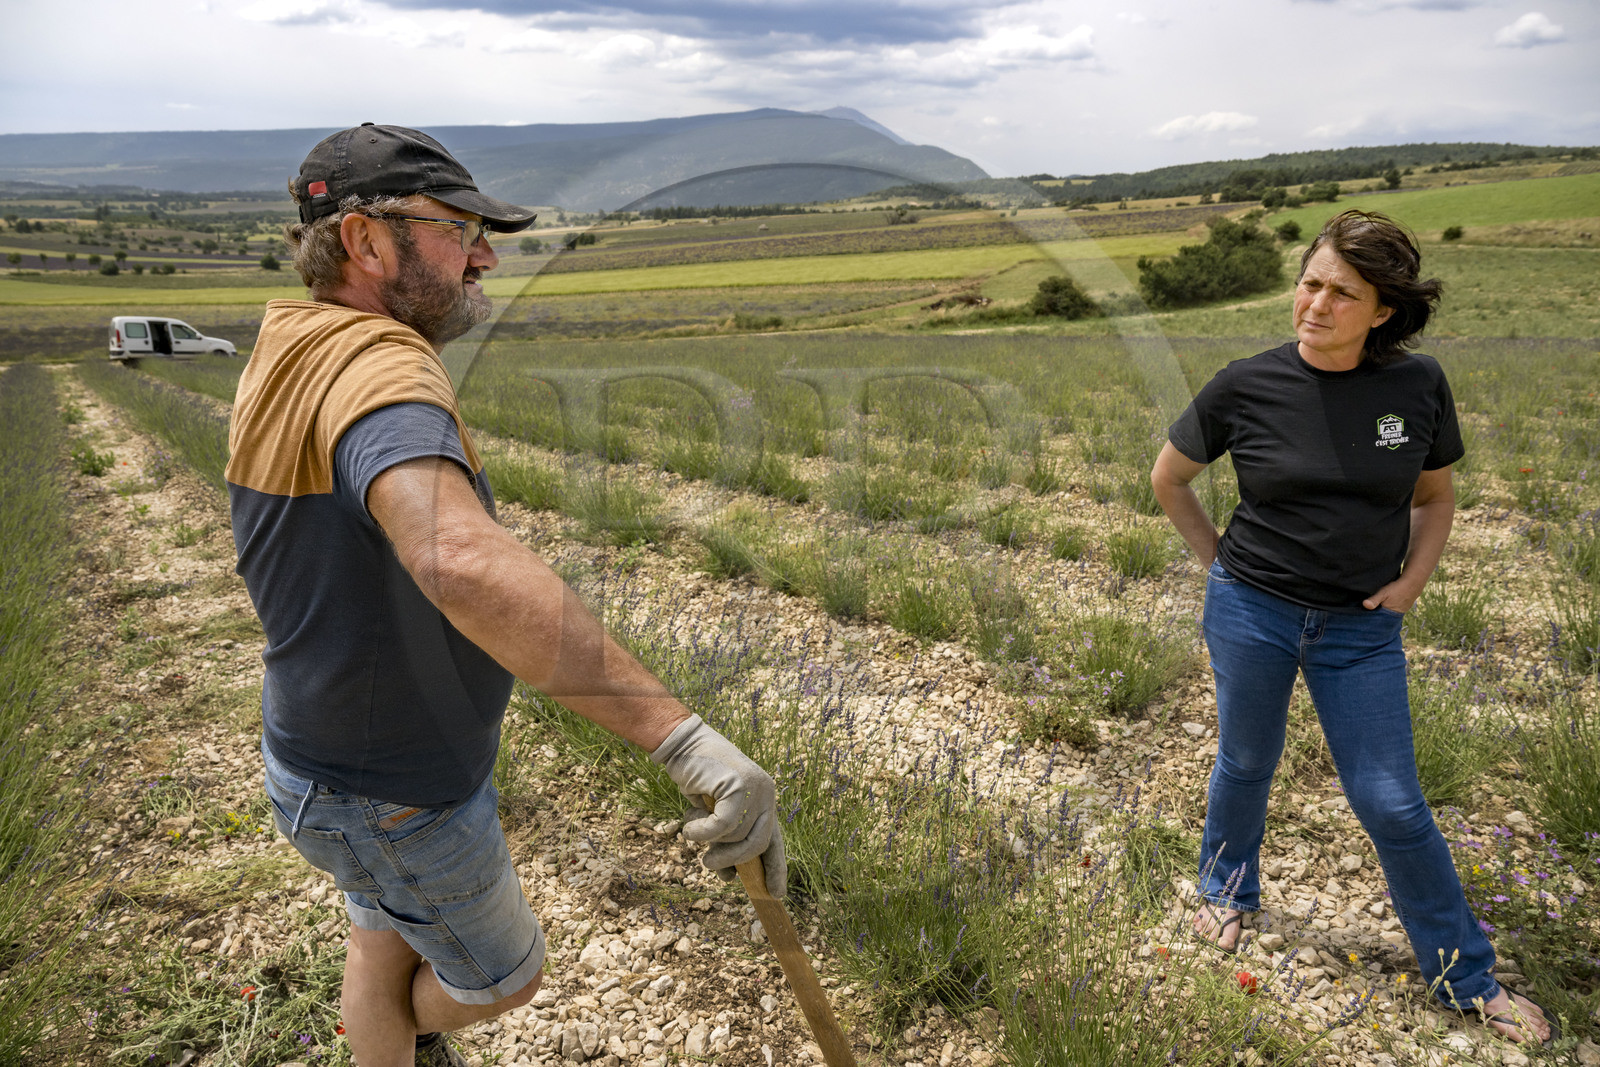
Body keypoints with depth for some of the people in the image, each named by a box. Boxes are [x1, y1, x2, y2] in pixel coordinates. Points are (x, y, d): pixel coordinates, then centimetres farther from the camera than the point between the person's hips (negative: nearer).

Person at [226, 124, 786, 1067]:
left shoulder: (283, 351, -2)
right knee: (502, 976, 22)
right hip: (396, 803, -8)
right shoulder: (380, 371, -33)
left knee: (387, 941, 32)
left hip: (319, 750, 9)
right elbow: (459, 559, -55)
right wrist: (687, 738, -59)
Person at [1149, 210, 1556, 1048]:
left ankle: (1465, 974, 28)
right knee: (1246, 763, 18)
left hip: (1361, 629, 1)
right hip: (1251, 611, -1)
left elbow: (1434, 494, 9)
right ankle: (1227, 889, 46)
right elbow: (1168, 478, 3)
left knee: (1391, 803, 7)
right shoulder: (1245, 387, -12)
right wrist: (1216, 558, 1)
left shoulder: (1418, 385, -7)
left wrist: (1411, 582, -2)